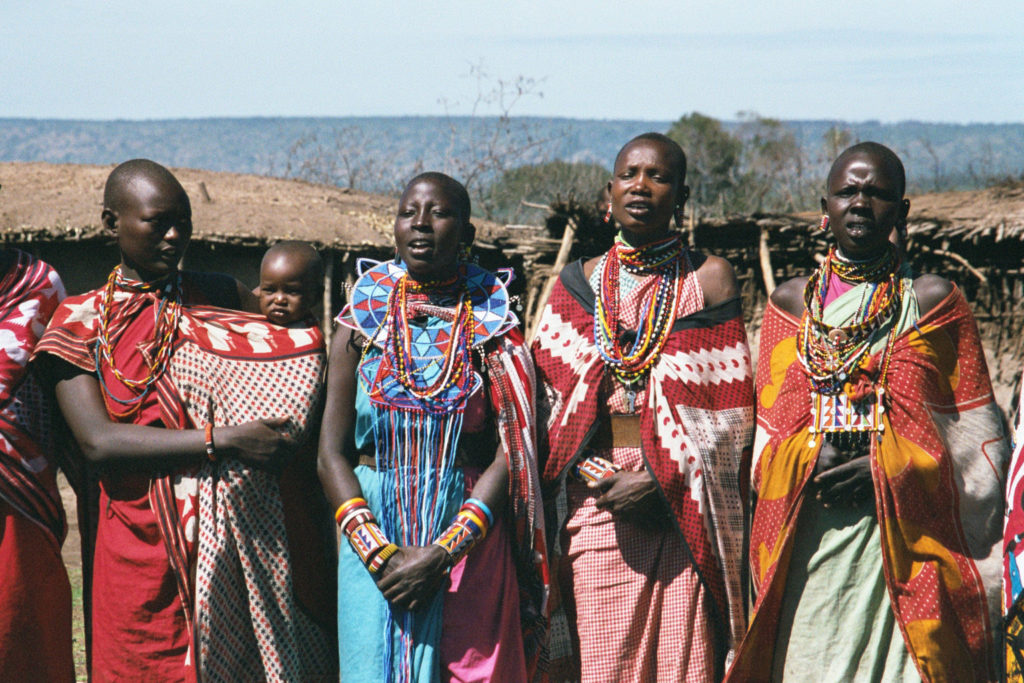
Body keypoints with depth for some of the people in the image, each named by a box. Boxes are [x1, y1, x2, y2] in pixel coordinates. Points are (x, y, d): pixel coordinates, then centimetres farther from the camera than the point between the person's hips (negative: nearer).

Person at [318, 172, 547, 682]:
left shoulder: (491, 325, 1)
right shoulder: (363, 322, 5)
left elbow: (511, 455, -5)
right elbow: (331, 453, 2)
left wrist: (443, 552, -14)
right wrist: (377, 551, -11)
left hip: (469, 540, -1)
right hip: (373, 534, 1)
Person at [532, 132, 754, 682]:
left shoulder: (709, 279, 3)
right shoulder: (579, 282, 11)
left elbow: (730, 407, -1)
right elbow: (551, 399, 10)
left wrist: (662, 480, -11)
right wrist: (592, 472, -6)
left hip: (681, 508, -2)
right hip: (595, 507, 2)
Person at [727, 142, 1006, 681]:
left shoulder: (935, 302, 7)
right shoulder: (790, 304, 14)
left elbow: (974, 430, 4)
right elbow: (765, 427, 14)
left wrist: (889, 466, -10)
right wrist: (808, 461, -7)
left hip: (907, 532, -2)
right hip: (806, 537, 2)